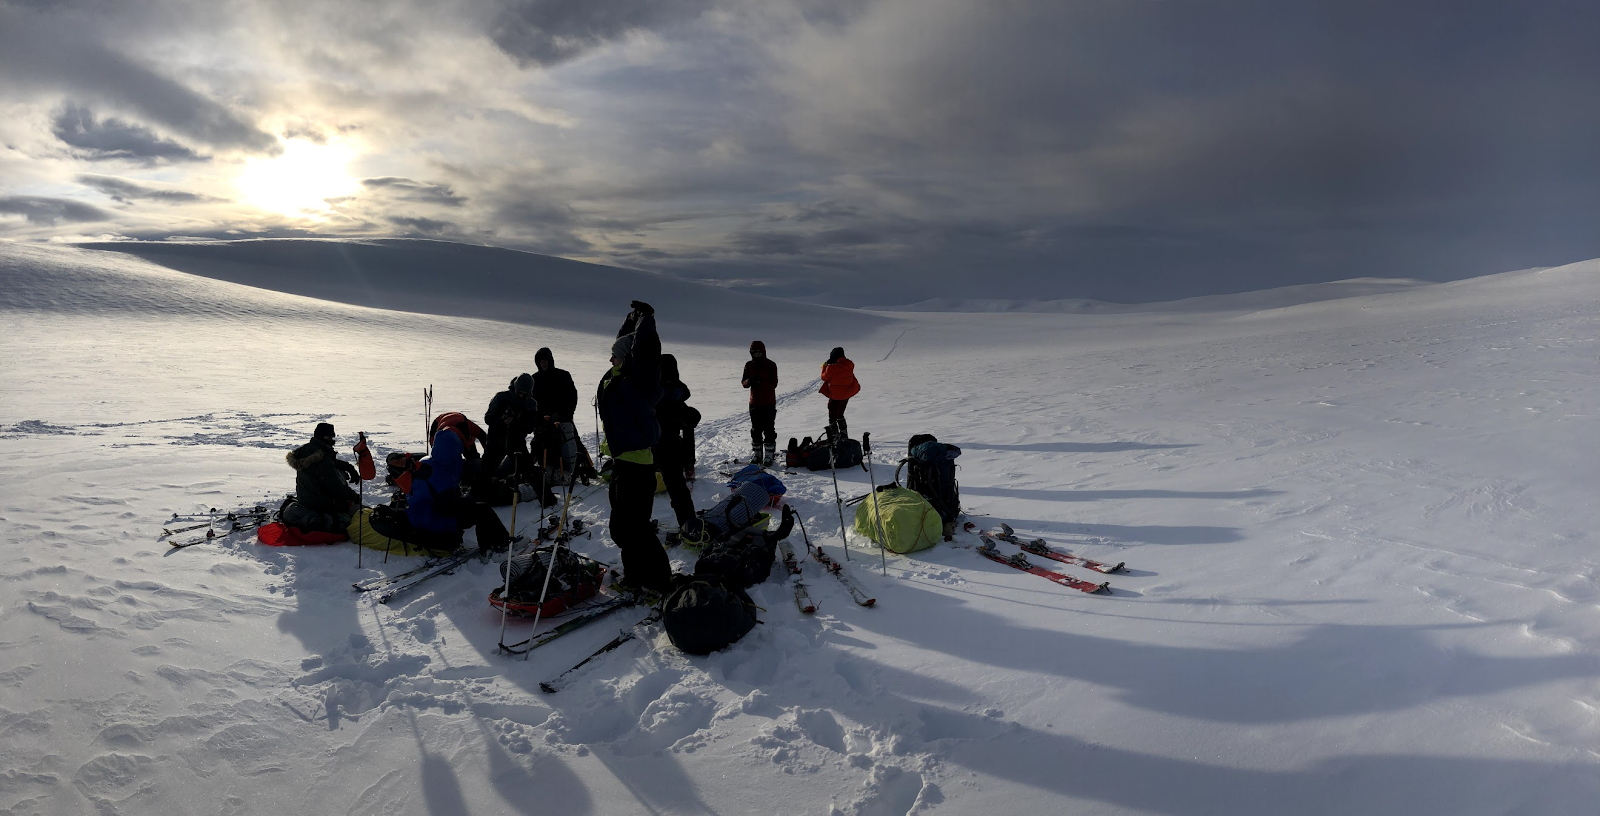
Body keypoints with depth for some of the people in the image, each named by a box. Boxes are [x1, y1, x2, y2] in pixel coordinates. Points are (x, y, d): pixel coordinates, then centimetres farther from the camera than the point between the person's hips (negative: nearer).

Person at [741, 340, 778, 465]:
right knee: (755, 430, 11)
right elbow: (743, 382, 6)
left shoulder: (771, 365, -5)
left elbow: (774, 384, -11)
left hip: (769, 403, -4)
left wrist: (762, 382, -28)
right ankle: (756, 455, 22)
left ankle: (769, 455, 6)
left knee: (769, 430, -2)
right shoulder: (749, 365, 6)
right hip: (754, 402, 4)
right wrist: (749, 381, -17)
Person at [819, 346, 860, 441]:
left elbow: (825, 378, -7)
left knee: (832, 417, 9)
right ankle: (844, 436, 30)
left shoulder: (831, 368, -24)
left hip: (835, 396, -6)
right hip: (847, 394, 6)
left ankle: (834, 436, 9)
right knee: (840, 415, 25)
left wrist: (824, 367, 9)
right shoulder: (849, 364, -8)